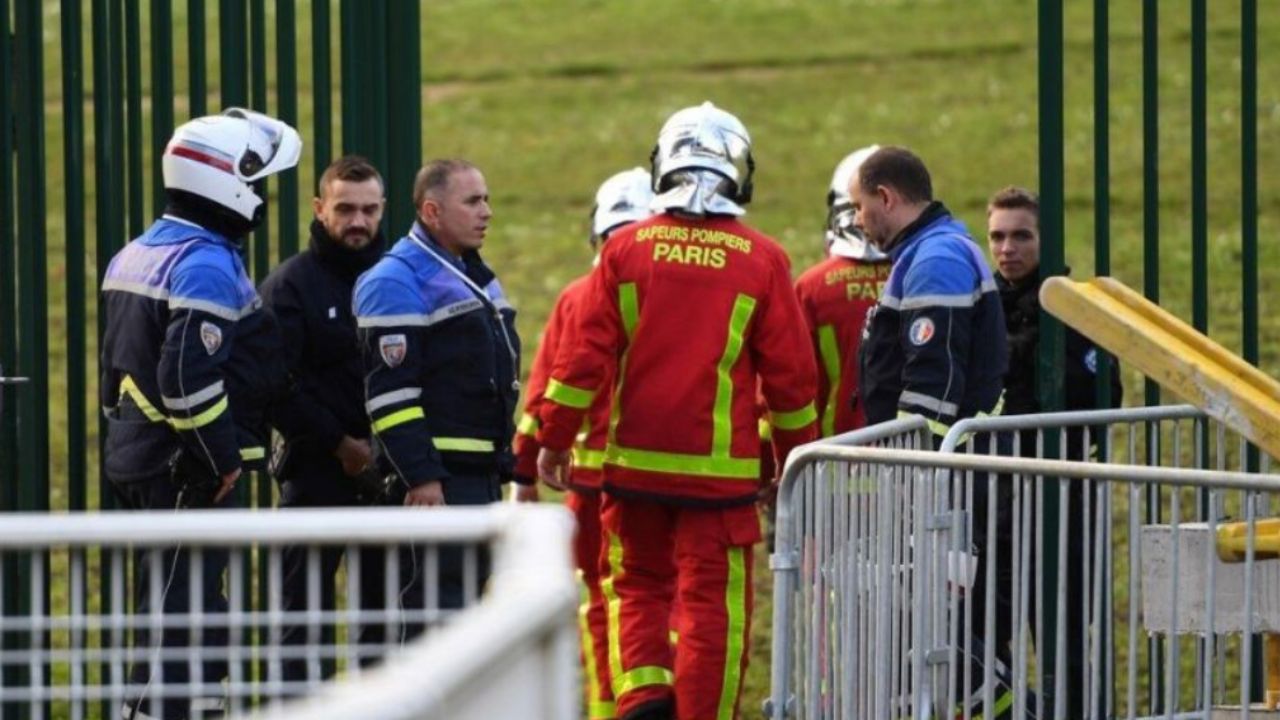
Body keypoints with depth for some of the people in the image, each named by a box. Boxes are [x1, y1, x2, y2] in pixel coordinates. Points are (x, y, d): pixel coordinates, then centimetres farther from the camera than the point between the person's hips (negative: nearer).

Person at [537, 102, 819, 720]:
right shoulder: (762, 260, -2)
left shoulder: (625, 249, -1)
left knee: (638, 584, 17)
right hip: (722, 467, -2)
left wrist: (554, 439, 8)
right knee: (710, 606, 3)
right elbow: (789, 375, 1)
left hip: (635, 460, 2)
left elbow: (586, 355, -1)